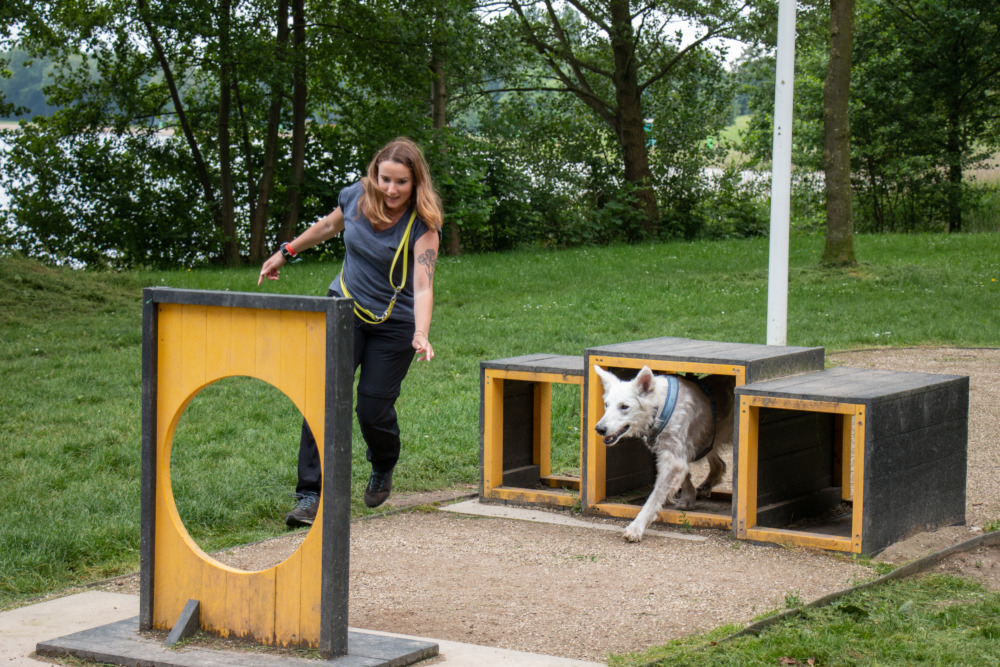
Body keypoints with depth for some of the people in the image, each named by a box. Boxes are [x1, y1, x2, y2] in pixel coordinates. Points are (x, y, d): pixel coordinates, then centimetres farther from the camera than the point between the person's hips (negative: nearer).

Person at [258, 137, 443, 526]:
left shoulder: (423, 225, -19)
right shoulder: (355, 197, -7)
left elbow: (422, 285, -30)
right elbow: (329, 226, 16)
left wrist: (421, 335, -45)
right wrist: (286, 252, 25)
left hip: (395, 325, -3)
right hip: (345, 310, 3)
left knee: (373, 409, -3)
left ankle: (382, 470, 33)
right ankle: (310, 495, -11)